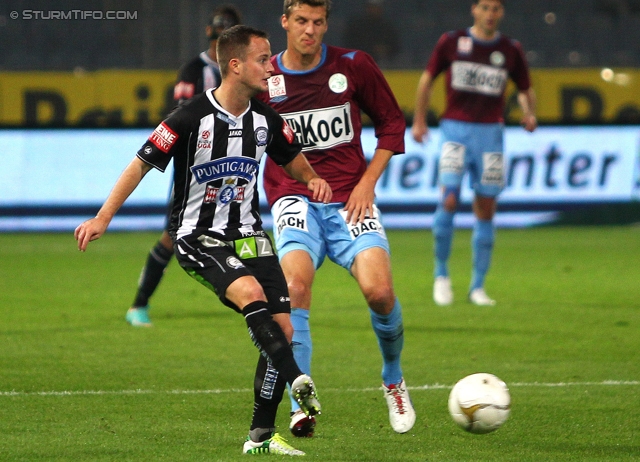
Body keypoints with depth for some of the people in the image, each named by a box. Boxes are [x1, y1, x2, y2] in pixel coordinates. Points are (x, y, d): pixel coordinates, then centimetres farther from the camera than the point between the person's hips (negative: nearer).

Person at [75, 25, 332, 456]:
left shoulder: (266, 120, 1)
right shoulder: (192, 118, -15)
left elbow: (293, 159, 19)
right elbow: (142, 163, -10)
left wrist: (313, 180, -4)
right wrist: (103, 217, -13)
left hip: (247, 234, 6)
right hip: (198, 238, -6)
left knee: (283, 328, -4)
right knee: (251, 293, -34)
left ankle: (261, 435, 5)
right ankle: (298, 381, -33)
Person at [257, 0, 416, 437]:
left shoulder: (354, 65, 2)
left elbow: (392, 123, 12)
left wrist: (367, 182, 2)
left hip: (349, 198, 0)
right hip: (294, 198, 0)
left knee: (378, 290, -20)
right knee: (295, 282, -29)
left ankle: (394, 379, 11)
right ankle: (301, 405, -24)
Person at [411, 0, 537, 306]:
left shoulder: (510, 50, 4)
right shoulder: (451, 42, 0)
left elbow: (525, 89, 14)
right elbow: (428, 78, 11)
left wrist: (529, 114, -6)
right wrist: (419, 120, 11)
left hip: (490, 133, 2)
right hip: (455, 131, -2)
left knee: (486, 211, 2)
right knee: (449, 200, -16)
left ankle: (478, 287, 10)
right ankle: (441, 274, 1)